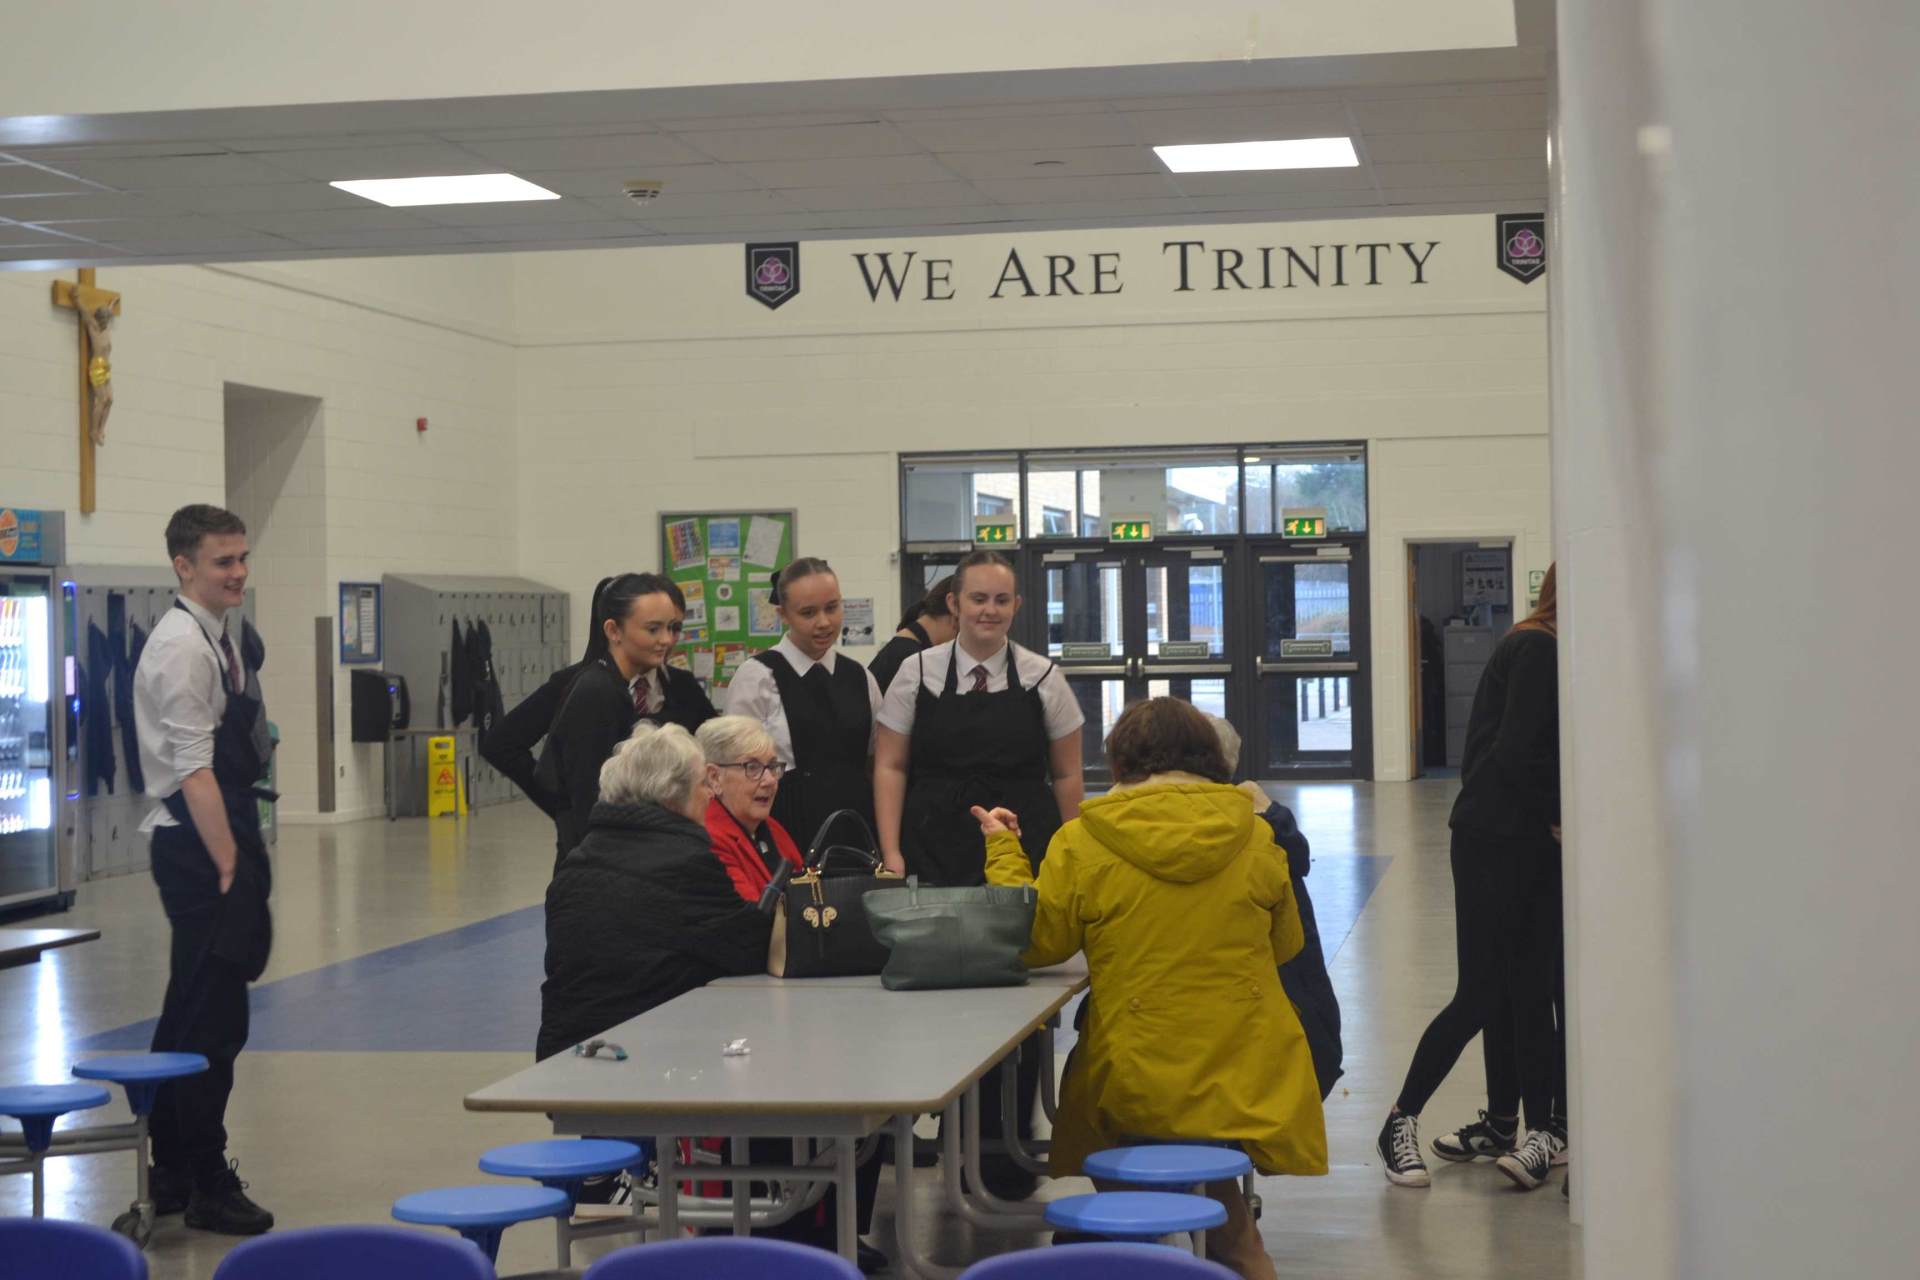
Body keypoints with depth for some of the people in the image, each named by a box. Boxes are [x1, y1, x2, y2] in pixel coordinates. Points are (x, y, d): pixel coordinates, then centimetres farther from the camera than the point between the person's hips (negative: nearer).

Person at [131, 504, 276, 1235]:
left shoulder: (223, 638, 13)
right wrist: (230, 867, -21)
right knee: (214, 1021, -4)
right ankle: (208, 1189, 6)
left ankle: (172, 1175, 26)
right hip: (200, 847, -10)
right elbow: (193, 770, -21)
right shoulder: (183, 646, -15)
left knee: (191, 1016, 16)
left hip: (221, 846, 10)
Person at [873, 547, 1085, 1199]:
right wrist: (891, 853, -2)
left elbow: (1067, 776, 12)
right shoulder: (919, 673, 5)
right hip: (935, 859, 0)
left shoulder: (1042, 678, 6)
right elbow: (890, 766, 6)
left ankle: (1006, 1151, 8)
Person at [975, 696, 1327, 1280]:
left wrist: (1003, 852, 15)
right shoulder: (1256, 838, 1)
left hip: (1138, 1087, -2)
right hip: (1251, 1079, 2)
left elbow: (1035, 944, 3)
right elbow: (1286, 945, 14)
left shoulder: (1082, 845, -7)